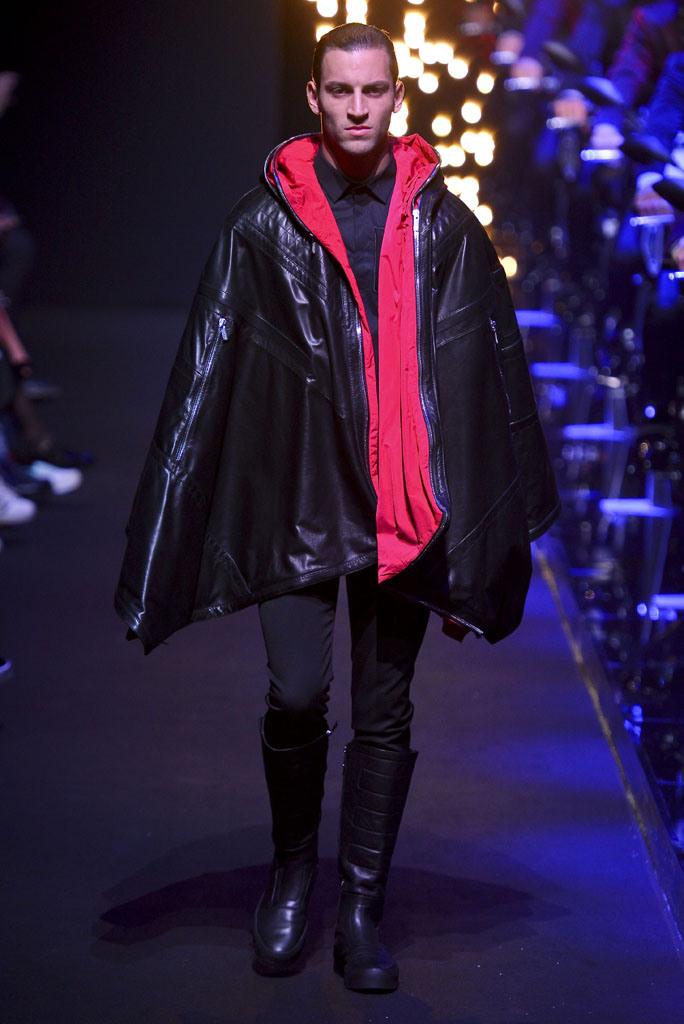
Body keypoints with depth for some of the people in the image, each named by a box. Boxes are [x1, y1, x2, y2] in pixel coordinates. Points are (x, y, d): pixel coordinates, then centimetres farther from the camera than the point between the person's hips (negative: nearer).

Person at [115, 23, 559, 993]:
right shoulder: (262, 223, 2)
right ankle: (293, 865, 16)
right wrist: (164, 532, -3)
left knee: (384, 713, 6)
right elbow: (207, 371, 2)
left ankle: (361, 909, 20)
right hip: (297, 499, -1)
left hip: (406, 506, 1)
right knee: (296, 694, -11)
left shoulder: (445, 225, 5)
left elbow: (490, 375, 8)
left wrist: (494, 522, 5)